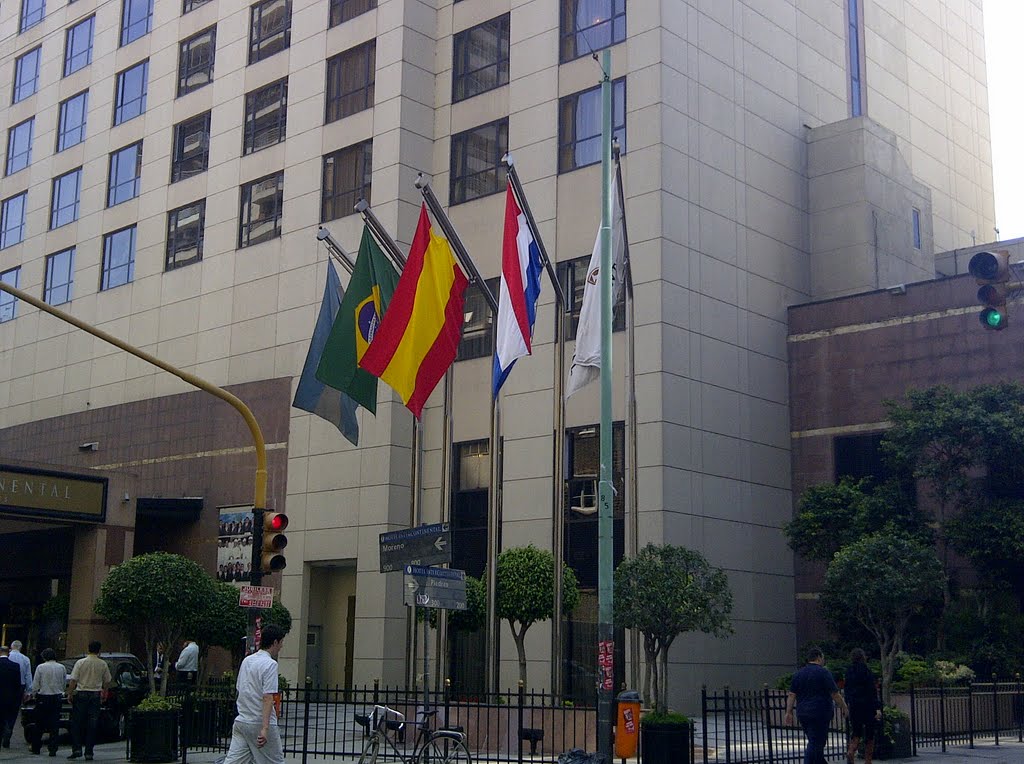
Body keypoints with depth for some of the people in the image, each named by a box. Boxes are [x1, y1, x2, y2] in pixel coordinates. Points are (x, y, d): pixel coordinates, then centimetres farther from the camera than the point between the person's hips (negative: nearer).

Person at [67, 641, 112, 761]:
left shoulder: (80, 662, -5)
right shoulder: (103, 664, 1)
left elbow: (73, 680, -7)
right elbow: (107, 682, 11)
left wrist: (69, 693, 3)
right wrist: (103, 690, 29)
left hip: (81, 694, -2)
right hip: (95, 696, 2)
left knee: (76, 723, 8)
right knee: (92, 725, 4)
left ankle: (77, 748, -1)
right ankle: (89, 752, 4)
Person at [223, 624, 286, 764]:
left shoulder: (247, 660, 10)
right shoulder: (270, 664, -13)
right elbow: (268, 698, -21)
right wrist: (265, 728, -27)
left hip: (241, 721, 7)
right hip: (259, 724, -7)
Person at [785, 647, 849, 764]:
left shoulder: (798, 674, 9)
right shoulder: (823, 672, -8)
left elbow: (791, 695, 6)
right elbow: (835, 694, -8)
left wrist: (789, 712, 6)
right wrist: (844, 707, 4)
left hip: (802, 714, 6)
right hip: (820, 714, -6)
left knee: (814, 742, 17)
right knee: (815, 744, -5)